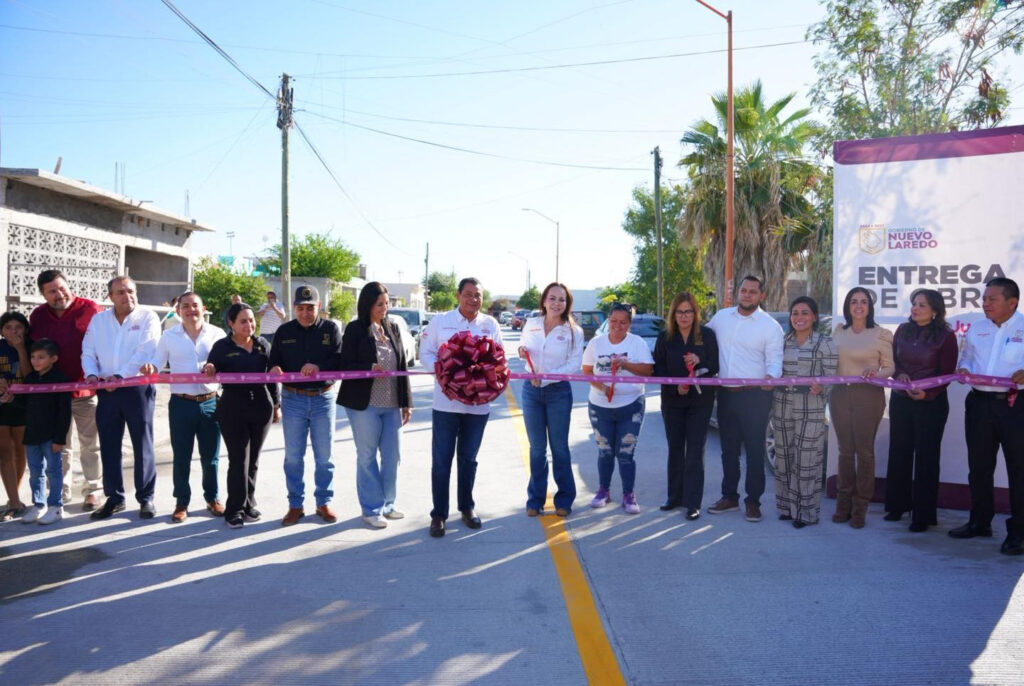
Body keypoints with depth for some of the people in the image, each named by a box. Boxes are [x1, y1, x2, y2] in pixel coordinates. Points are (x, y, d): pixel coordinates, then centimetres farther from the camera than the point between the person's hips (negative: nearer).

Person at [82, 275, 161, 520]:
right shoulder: (98, 320, 12)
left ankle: (146, 498, 10)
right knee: (109, 446, 9)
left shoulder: (148, 317, -3)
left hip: (138, 388, -4)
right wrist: (91, 374, -8)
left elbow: (145, 352, -14)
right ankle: (114, 498, 20)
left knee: (142, 445, 1)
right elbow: (88, 351, 11)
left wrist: (120, 376, -20)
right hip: (107, 391, 5)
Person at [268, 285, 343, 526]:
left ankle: (324, 502, 20)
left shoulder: (331, 328, 1)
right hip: (293, 399, 1)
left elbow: (341, 361, -9)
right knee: (293, 456, 7)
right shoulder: (284, 331, 7)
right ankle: (295, 505, 18)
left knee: (324, 456, 7)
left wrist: (319, 367, -26)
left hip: (323, 399, -1)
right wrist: (274, 369, -16)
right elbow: (273, 362, 7)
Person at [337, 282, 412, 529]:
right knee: (367, 457, 5)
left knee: (393, 455, 9)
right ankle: (372, 509, 17)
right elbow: (346, 366, -7)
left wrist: (406, 402, 8)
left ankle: (387, 504, 26)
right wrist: (370, 369, -24)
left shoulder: (393, 329, 9)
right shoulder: (355, 329, -4)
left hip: (392, 405, 5)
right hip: (364, 404, -5)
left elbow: (402, 366, 10)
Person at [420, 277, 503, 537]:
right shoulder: (440, 321, -1)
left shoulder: (491, 324, 5)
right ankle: (438, 514, 12)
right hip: (446, 402, -2)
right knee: (441, 460, 1)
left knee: (468, 459, 15)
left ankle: (467, 507, 31)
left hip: (478, 403, 2)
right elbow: (425, 352, 1)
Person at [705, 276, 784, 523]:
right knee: (728, 448, 13)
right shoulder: (721, 317, 9)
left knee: (754, 450, 1)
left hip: (755, 395, -4)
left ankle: (753, 501, 13)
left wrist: (770, 375, -28)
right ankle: (729, 496, 25)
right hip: (726, 393, 4)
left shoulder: (770, 326, -4)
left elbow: (775, 361, -7)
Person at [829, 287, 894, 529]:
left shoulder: (881, 335, -2)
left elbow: (889, 367, -1)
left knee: (864, 451, 2)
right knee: (845, 450, 9)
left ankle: (860, 507, 11)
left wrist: (876, 373, -20)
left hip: (868, 396, -3)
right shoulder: (838, 331, 9)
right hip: (840, 394, 3)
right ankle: (843, 503, 18)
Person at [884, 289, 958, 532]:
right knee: (899, 453, 10)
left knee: (926, 457, 2)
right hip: (900, 400, 4)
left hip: (931, 403, -4)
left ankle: (923, 515, 10)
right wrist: (899, 374, -10)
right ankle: (897, 505, 23)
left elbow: (947, 373, -8)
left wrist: (927, 393, -22)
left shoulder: (945, 336, -6)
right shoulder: (903, 330, 6)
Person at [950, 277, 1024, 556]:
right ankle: (980, 522, 27)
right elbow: (966, 357, 20)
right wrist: (963, 370, 0)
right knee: (979, 465, 13)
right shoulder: (976, 328, 12)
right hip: (980, 403, 5)